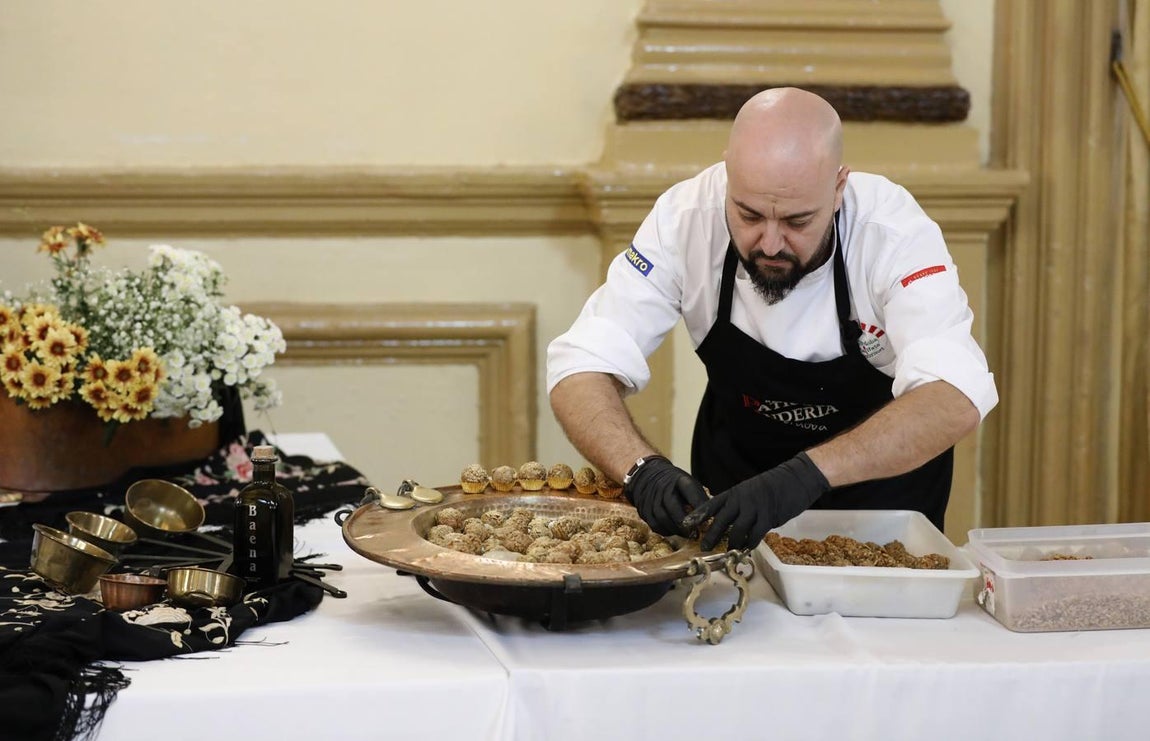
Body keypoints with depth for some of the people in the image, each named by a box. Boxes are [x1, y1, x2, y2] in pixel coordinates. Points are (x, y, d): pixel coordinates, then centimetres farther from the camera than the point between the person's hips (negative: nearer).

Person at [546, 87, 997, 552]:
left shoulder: (894, 231, -30)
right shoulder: (684, 220, -25)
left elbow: (956, 399, -41)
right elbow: (581, 372, -24)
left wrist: (809, 473, -54)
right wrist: (642, 470, -43)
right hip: (736, 475, 1)